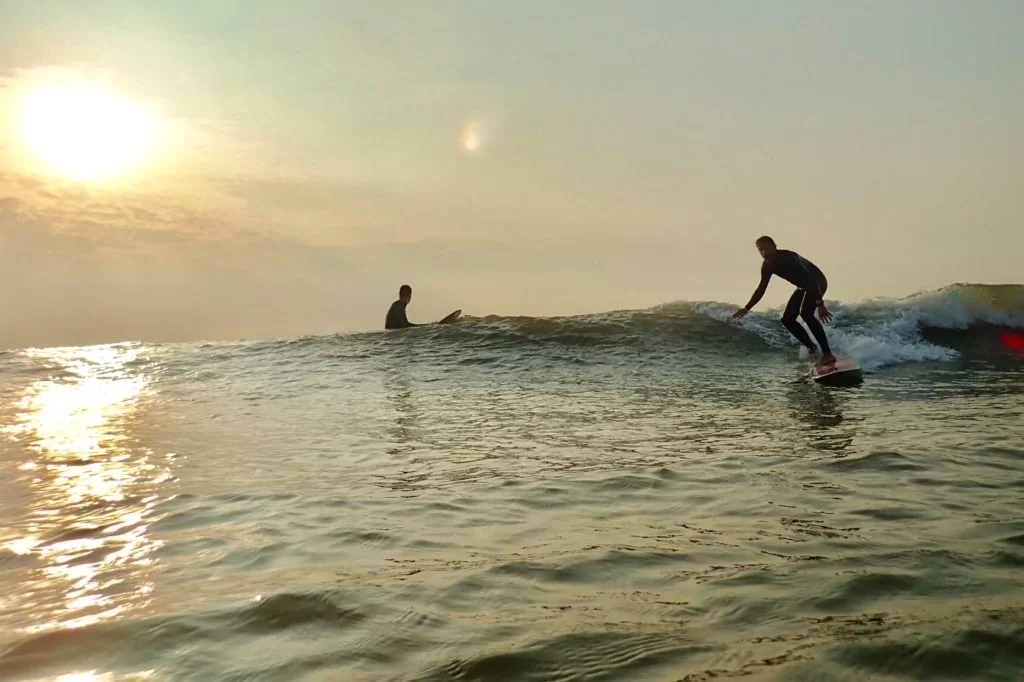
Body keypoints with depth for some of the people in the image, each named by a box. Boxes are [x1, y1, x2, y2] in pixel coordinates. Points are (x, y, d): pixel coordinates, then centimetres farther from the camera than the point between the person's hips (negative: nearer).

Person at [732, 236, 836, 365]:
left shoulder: (789, 257, -31)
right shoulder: (767, 266, -7)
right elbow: (761, 288, 8)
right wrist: (746, 308, 7)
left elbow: (811, 279, -36)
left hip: (817, 282, -9)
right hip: (803, 287, 9)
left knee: (805, 313, -30)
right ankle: (812, 347, 17)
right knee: (787, 319, 3)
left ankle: (827, 353, -30)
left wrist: (820, 304, -44)